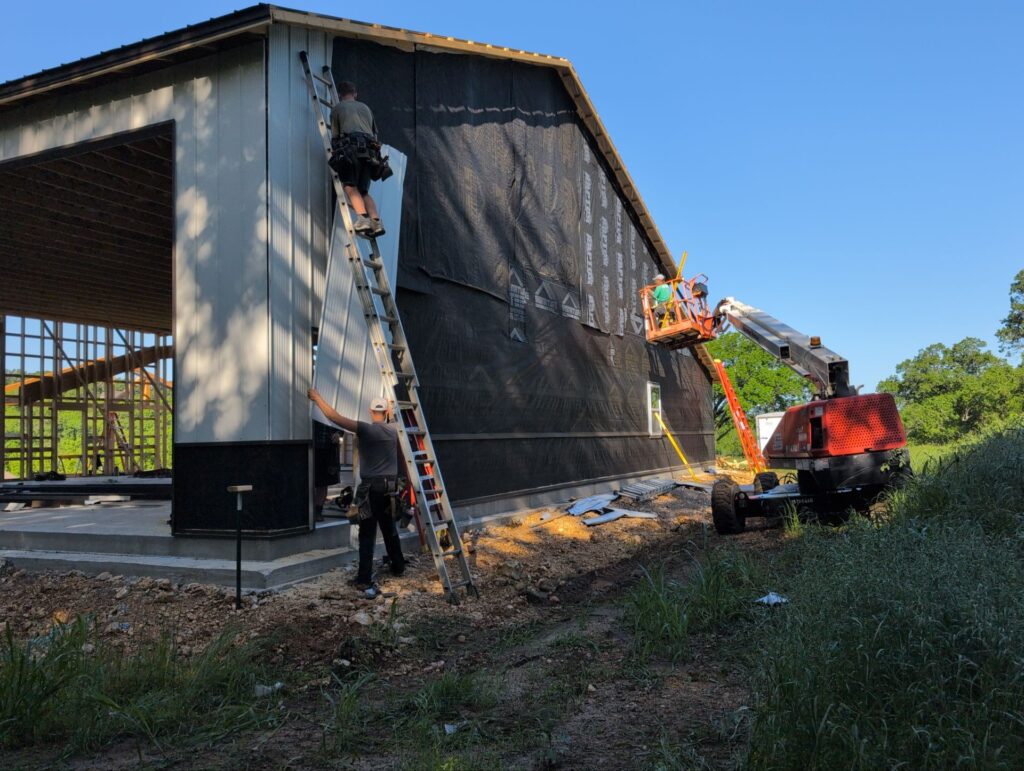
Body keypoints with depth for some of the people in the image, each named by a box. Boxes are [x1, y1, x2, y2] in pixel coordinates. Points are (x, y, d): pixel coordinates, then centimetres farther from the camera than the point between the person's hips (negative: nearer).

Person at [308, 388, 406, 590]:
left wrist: (317, 398, -3)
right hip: (390, 486, 6)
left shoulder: (366, 429, -11)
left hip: (372, 486, -5)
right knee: (390, 529, 21)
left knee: (367, 534, -4)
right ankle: (398, 566, 32)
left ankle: (364, 579, -5)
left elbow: (335, 417, -13)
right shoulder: (393, 431, 6)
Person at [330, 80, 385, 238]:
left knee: (350, 186, -10)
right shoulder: (366, 108, 29)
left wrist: (336, 150, 29)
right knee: (364, 190, 6)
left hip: (352, 147, -5)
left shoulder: (337, 108, 16)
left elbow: (335, 135, 15)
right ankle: (376, 221, -14)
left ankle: (363, 218, -31)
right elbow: (375, 133, 29)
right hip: (370, 151, 5)